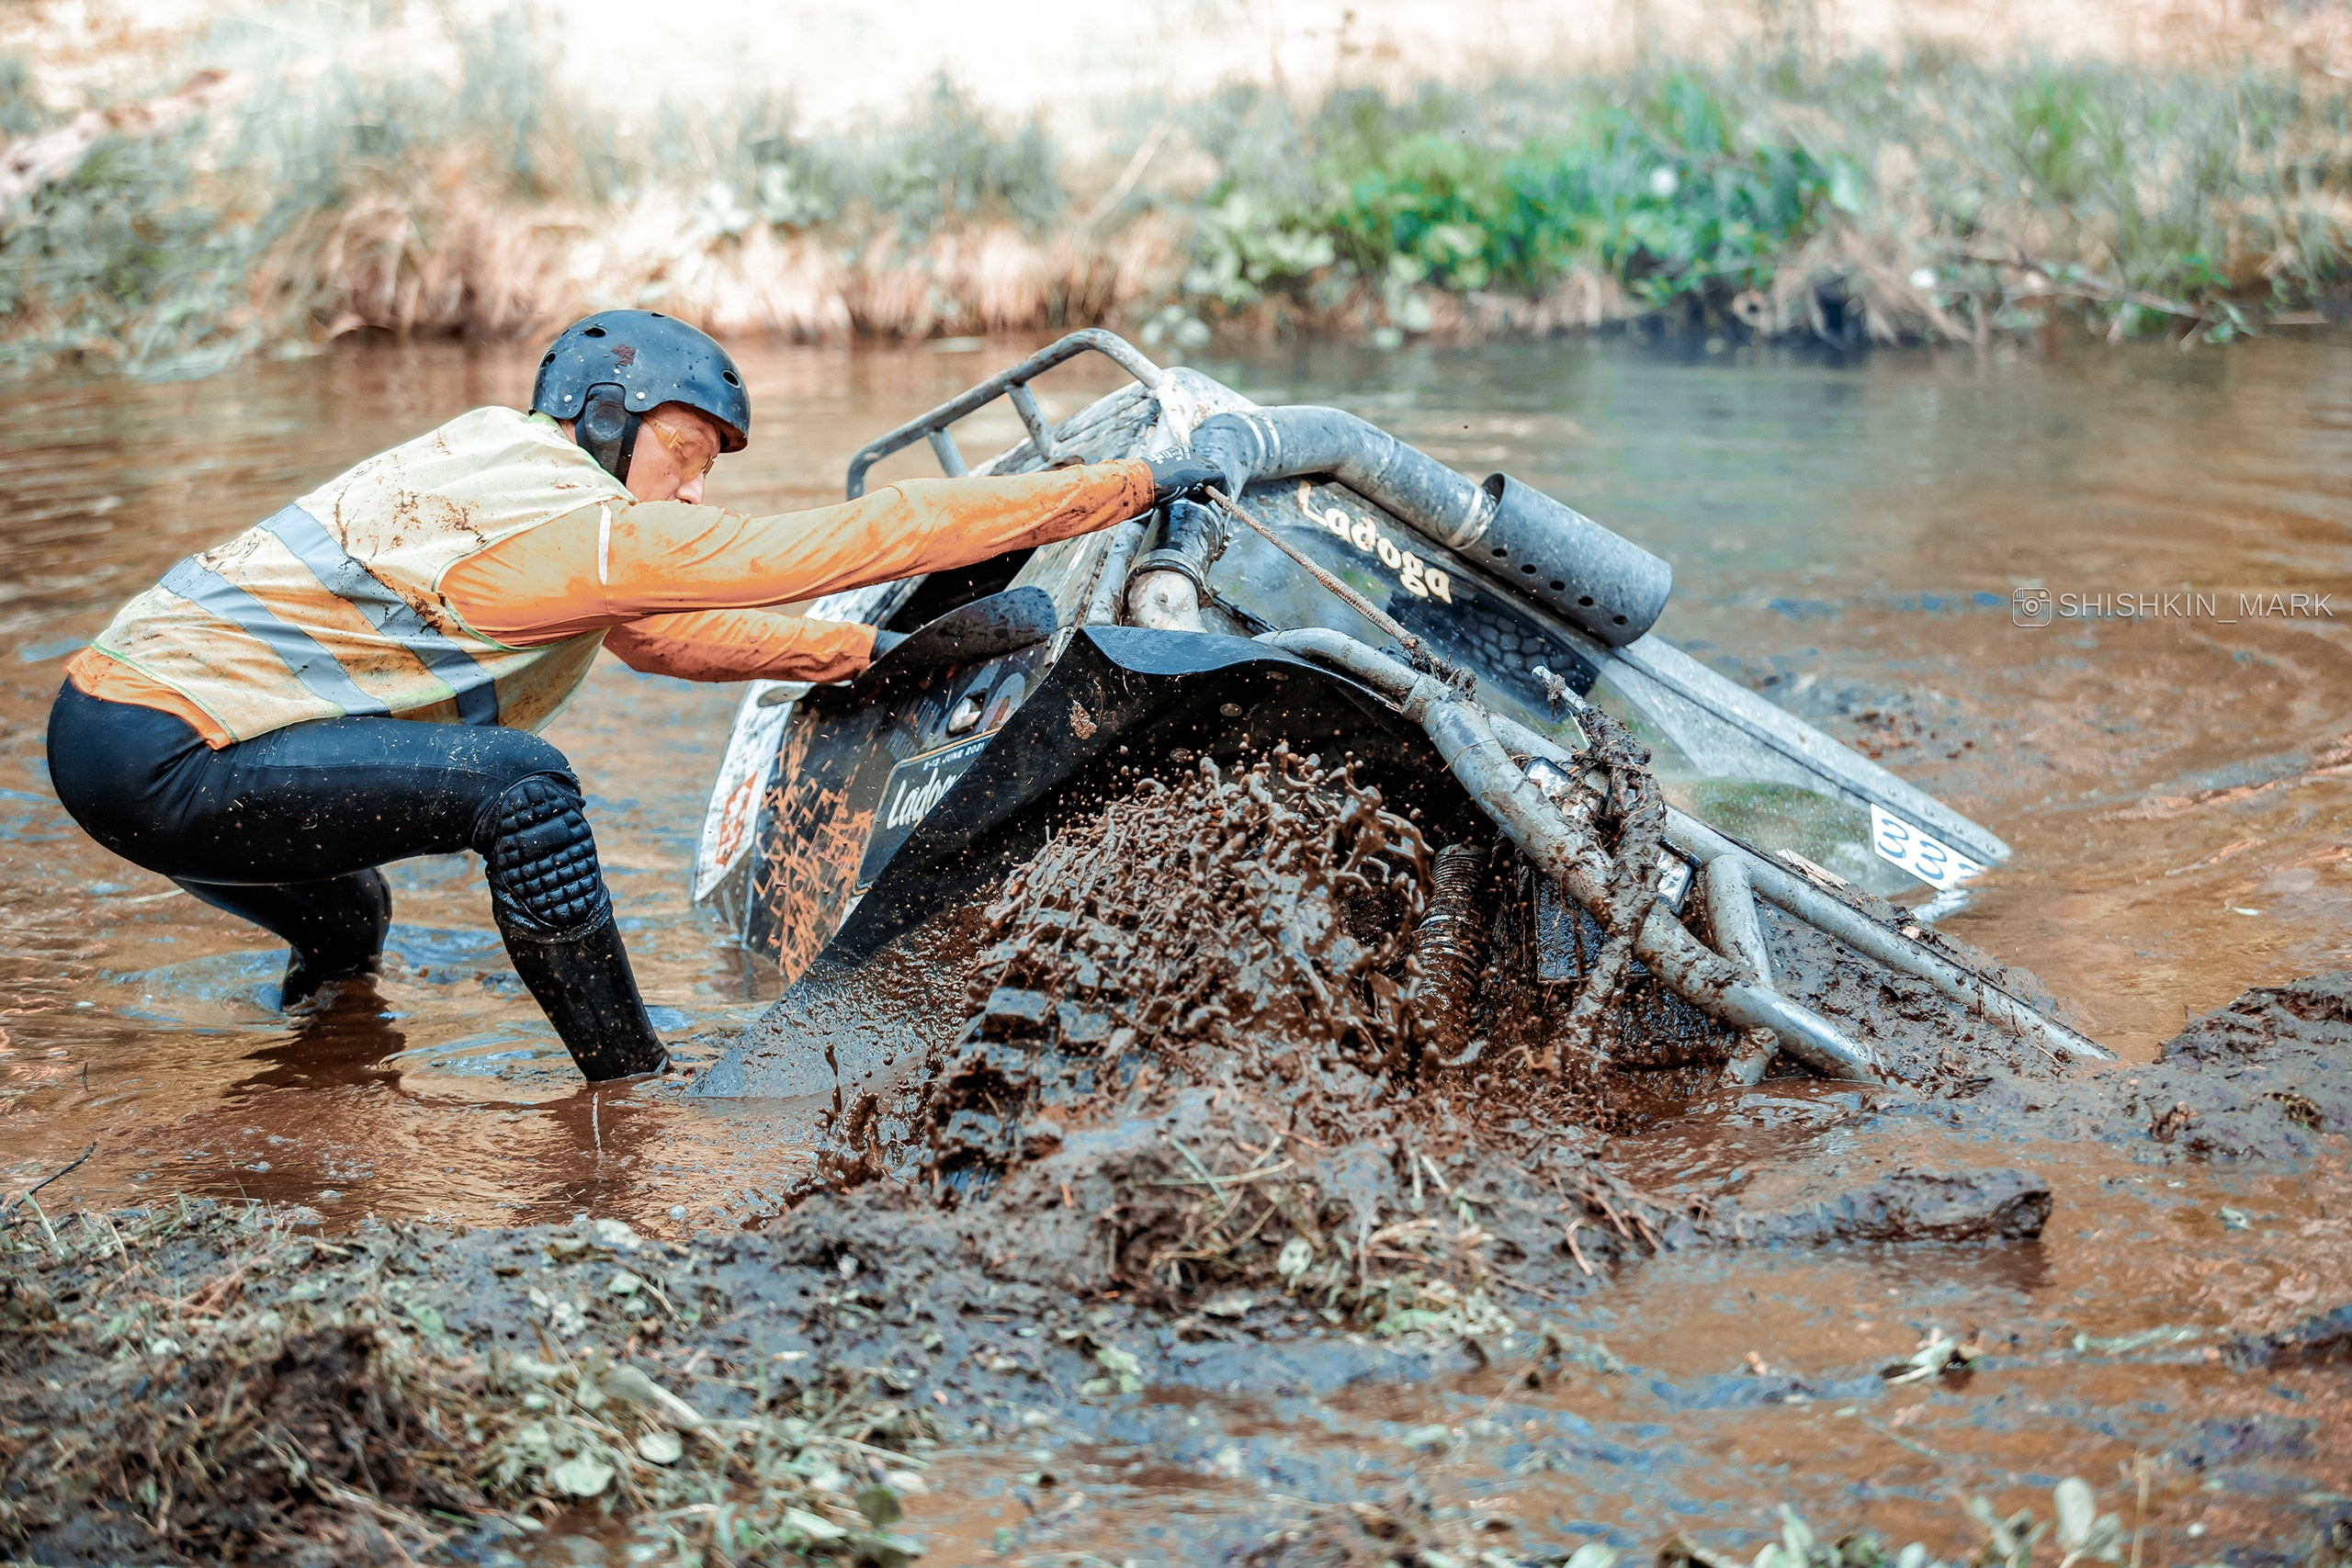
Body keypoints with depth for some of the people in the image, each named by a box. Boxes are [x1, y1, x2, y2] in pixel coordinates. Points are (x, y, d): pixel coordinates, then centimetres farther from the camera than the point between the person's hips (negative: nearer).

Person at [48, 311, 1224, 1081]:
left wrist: (878, 652, 26)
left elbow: (663, 634, 28)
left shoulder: (510, 462, 14)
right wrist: (1134, 484, -13)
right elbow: (863, 537, -17)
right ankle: (635, 1091, -7)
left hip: (107, 712, 10)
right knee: (522, 789, -18)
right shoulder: (574, 522, -15)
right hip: (157, 754, -10)